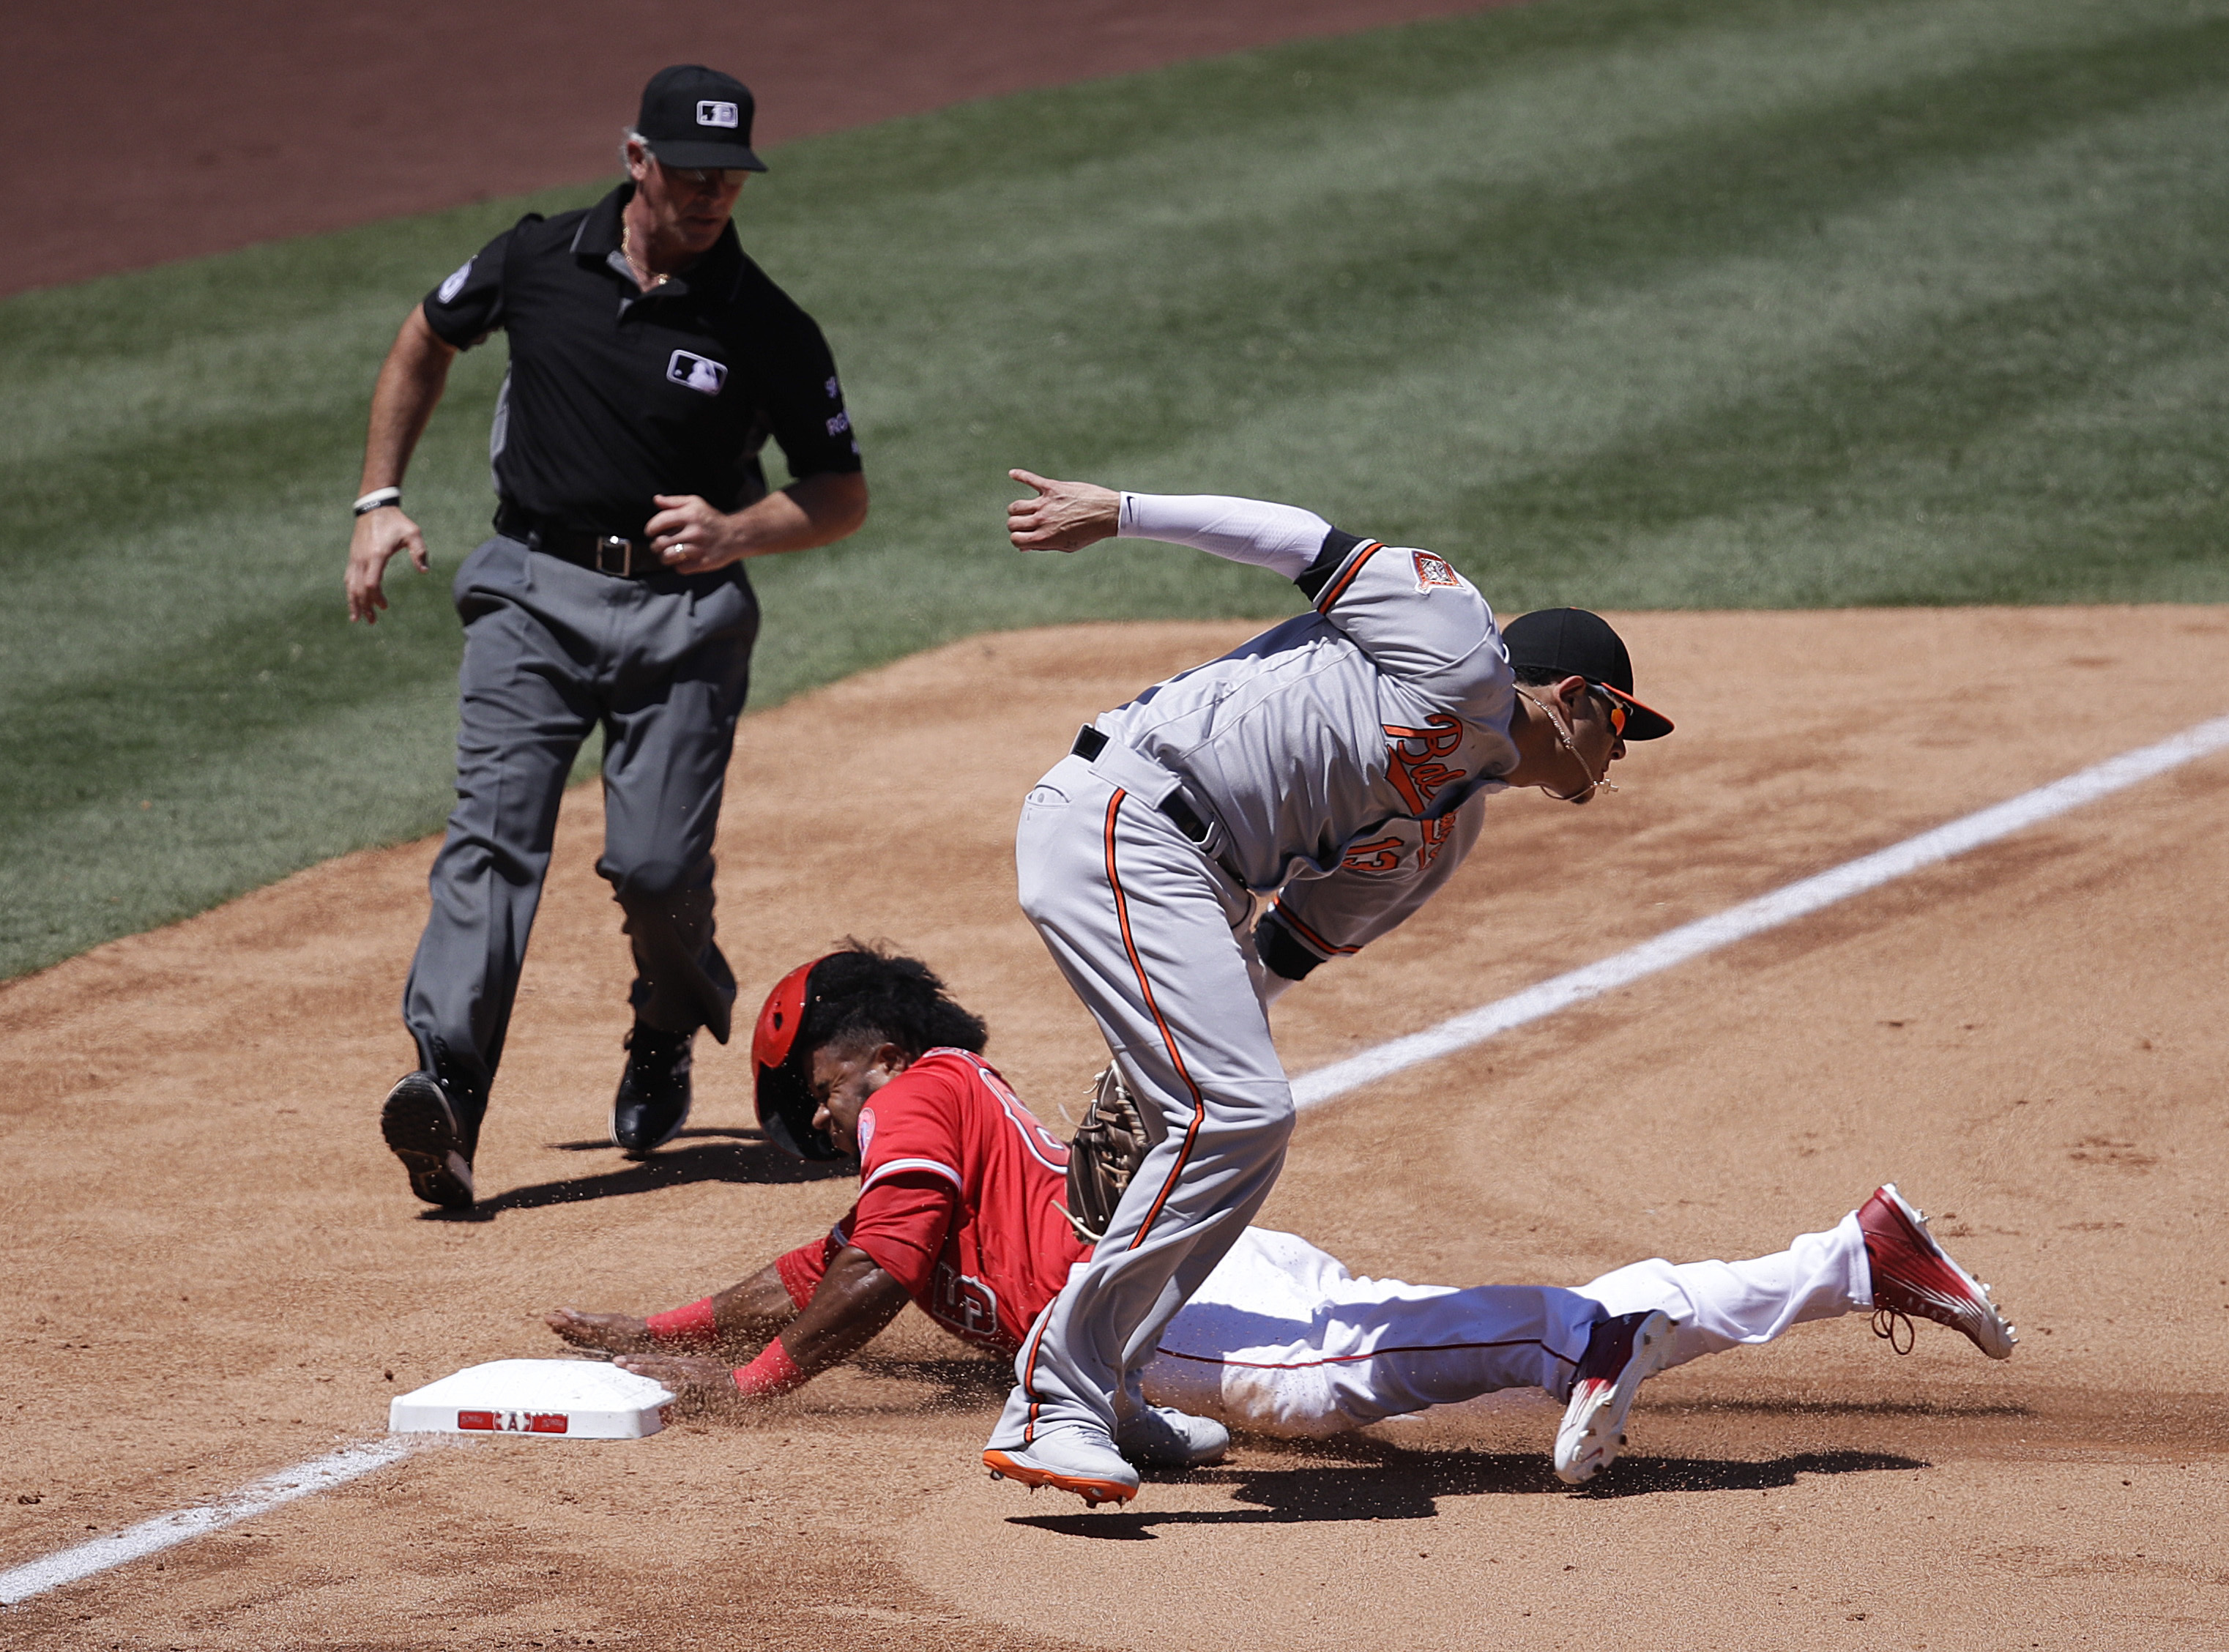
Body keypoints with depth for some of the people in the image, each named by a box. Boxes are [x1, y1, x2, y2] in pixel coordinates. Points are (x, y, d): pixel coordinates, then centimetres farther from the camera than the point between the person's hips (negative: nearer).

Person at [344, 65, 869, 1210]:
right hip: (533, 596, 1)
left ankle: (669, 1031, 25)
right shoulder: (537, 260, 0)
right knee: (494, 834, -16)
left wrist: (739, 531, -15)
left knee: (656, 865, -9)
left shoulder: (768, 330, -4)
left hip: (683, 615, -1)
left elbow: (843, 493, 4)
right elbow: (426, 343, 19)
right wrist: (380, 500, 12)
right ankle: (446, 1086, -30)